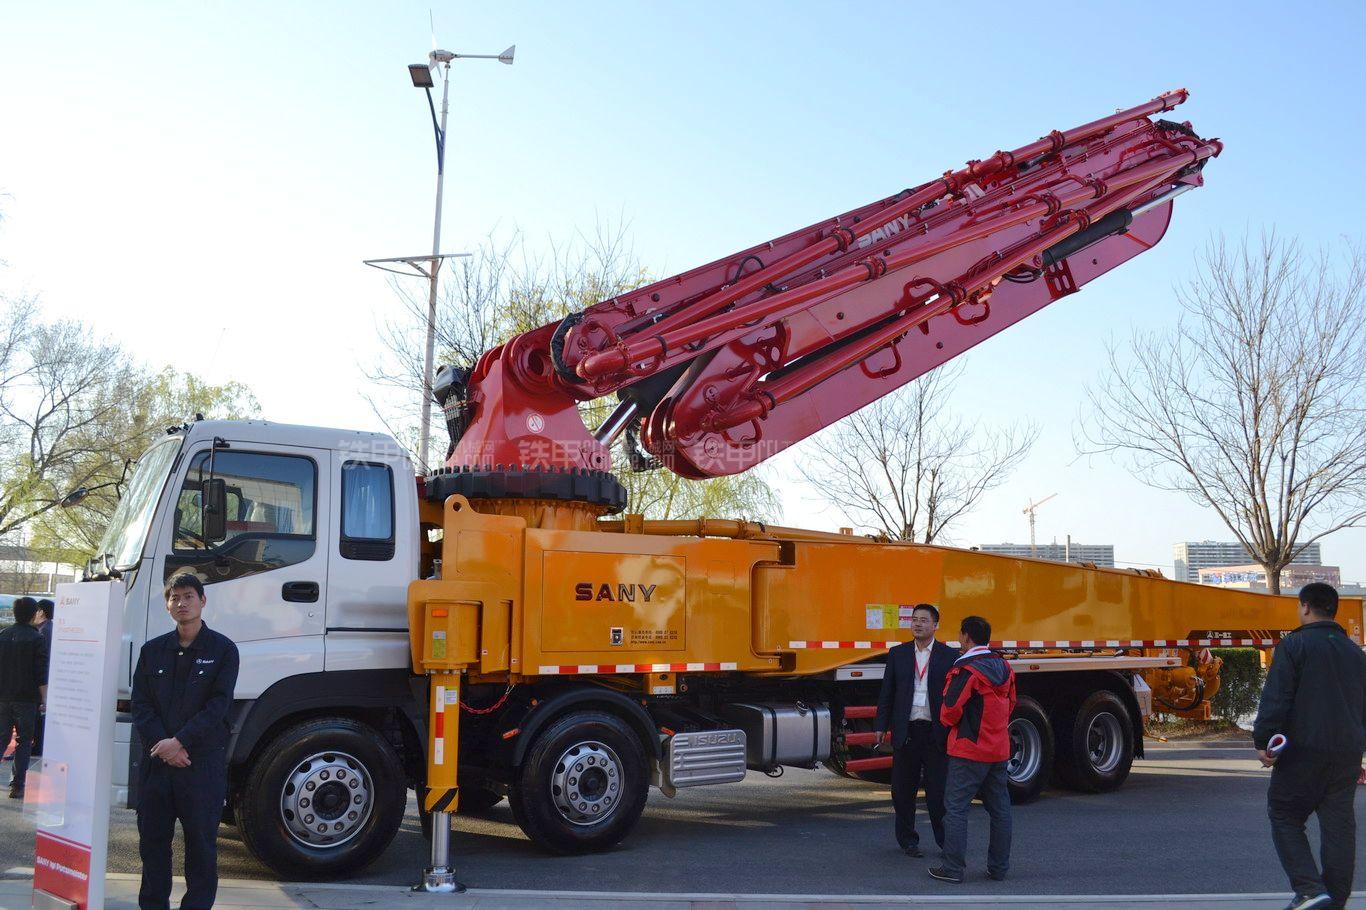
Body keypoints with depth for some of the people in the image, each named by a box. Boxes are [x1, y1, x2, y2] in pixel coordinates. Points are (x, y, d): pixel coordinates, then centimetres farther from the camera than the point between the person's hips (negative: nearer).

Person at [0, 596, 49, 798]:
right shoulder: (37, 639, -10)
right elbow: (41, 675, -11)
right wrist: (44, 701, -6)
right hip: (26, 698, -4)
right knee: (23, 741, 4)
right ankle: (18, 785, 3)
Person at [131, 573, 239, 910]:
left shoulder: (222, 649, 1)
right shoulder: (153, 650, 12)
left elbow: (218, 706, -7)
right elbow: (140, 704, 4)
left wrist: (179, 742, -15)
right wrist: (161, 745, -10)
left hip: (203, 760, -4)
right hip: (155, 760, 4)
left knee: (201, 842, 0)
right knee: (152, 839, 9)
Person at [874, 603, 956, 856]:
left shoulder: (949, 656, 2)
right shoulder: (897, 654, 8)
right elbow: (887, 692, 9)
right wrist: (881, 726, 4)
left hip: (937, 732, -2)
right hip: (906, 731, 2)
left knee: (938, 790, 1)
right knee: (903, 790, 9)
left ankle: (946, 840, 14)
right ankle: (908, 840, 22)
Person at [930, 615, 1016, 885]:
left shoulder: (966, 670, -16)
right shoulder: (1004, 668, 8)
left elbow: (950, 710, -15)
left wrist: (947, 722, 6)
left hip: (969, 750, -8)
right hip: (999, 749, 8)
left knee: (956, 808, -1)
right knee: (999, 809, 12)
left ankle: (953, 868, -1)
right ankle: (999, 867, 19)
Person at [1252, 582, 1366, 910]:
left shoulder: (1294, 645, -6)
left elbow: (1276, 698, -14)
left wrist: (1263, 741, -10)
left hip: (1304, 750, -6)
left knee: (1284, 815, 4)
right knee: (1339, 825, 9)